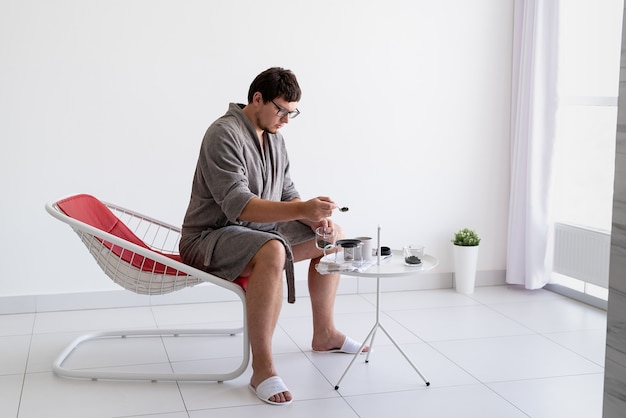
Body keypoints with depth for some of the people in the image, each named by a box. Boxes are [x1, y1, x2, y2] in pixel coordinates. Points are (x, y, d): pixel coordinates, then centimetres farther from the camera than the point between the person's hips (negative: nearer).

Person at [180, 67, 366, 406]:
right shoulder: (224, 134, -21)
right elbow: (237, 205, -30)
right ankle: (262, 368, -30)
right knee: (272, 252, -39)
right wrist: (301, 209, -39)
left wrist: (313, 216, -12)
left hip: (259, 230, 9)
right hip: (211, 237, -9)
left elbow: (286, 194, 10)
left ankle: (324, 334, 20)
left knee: (332, 235, 9)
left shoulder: (274, 137, 7)